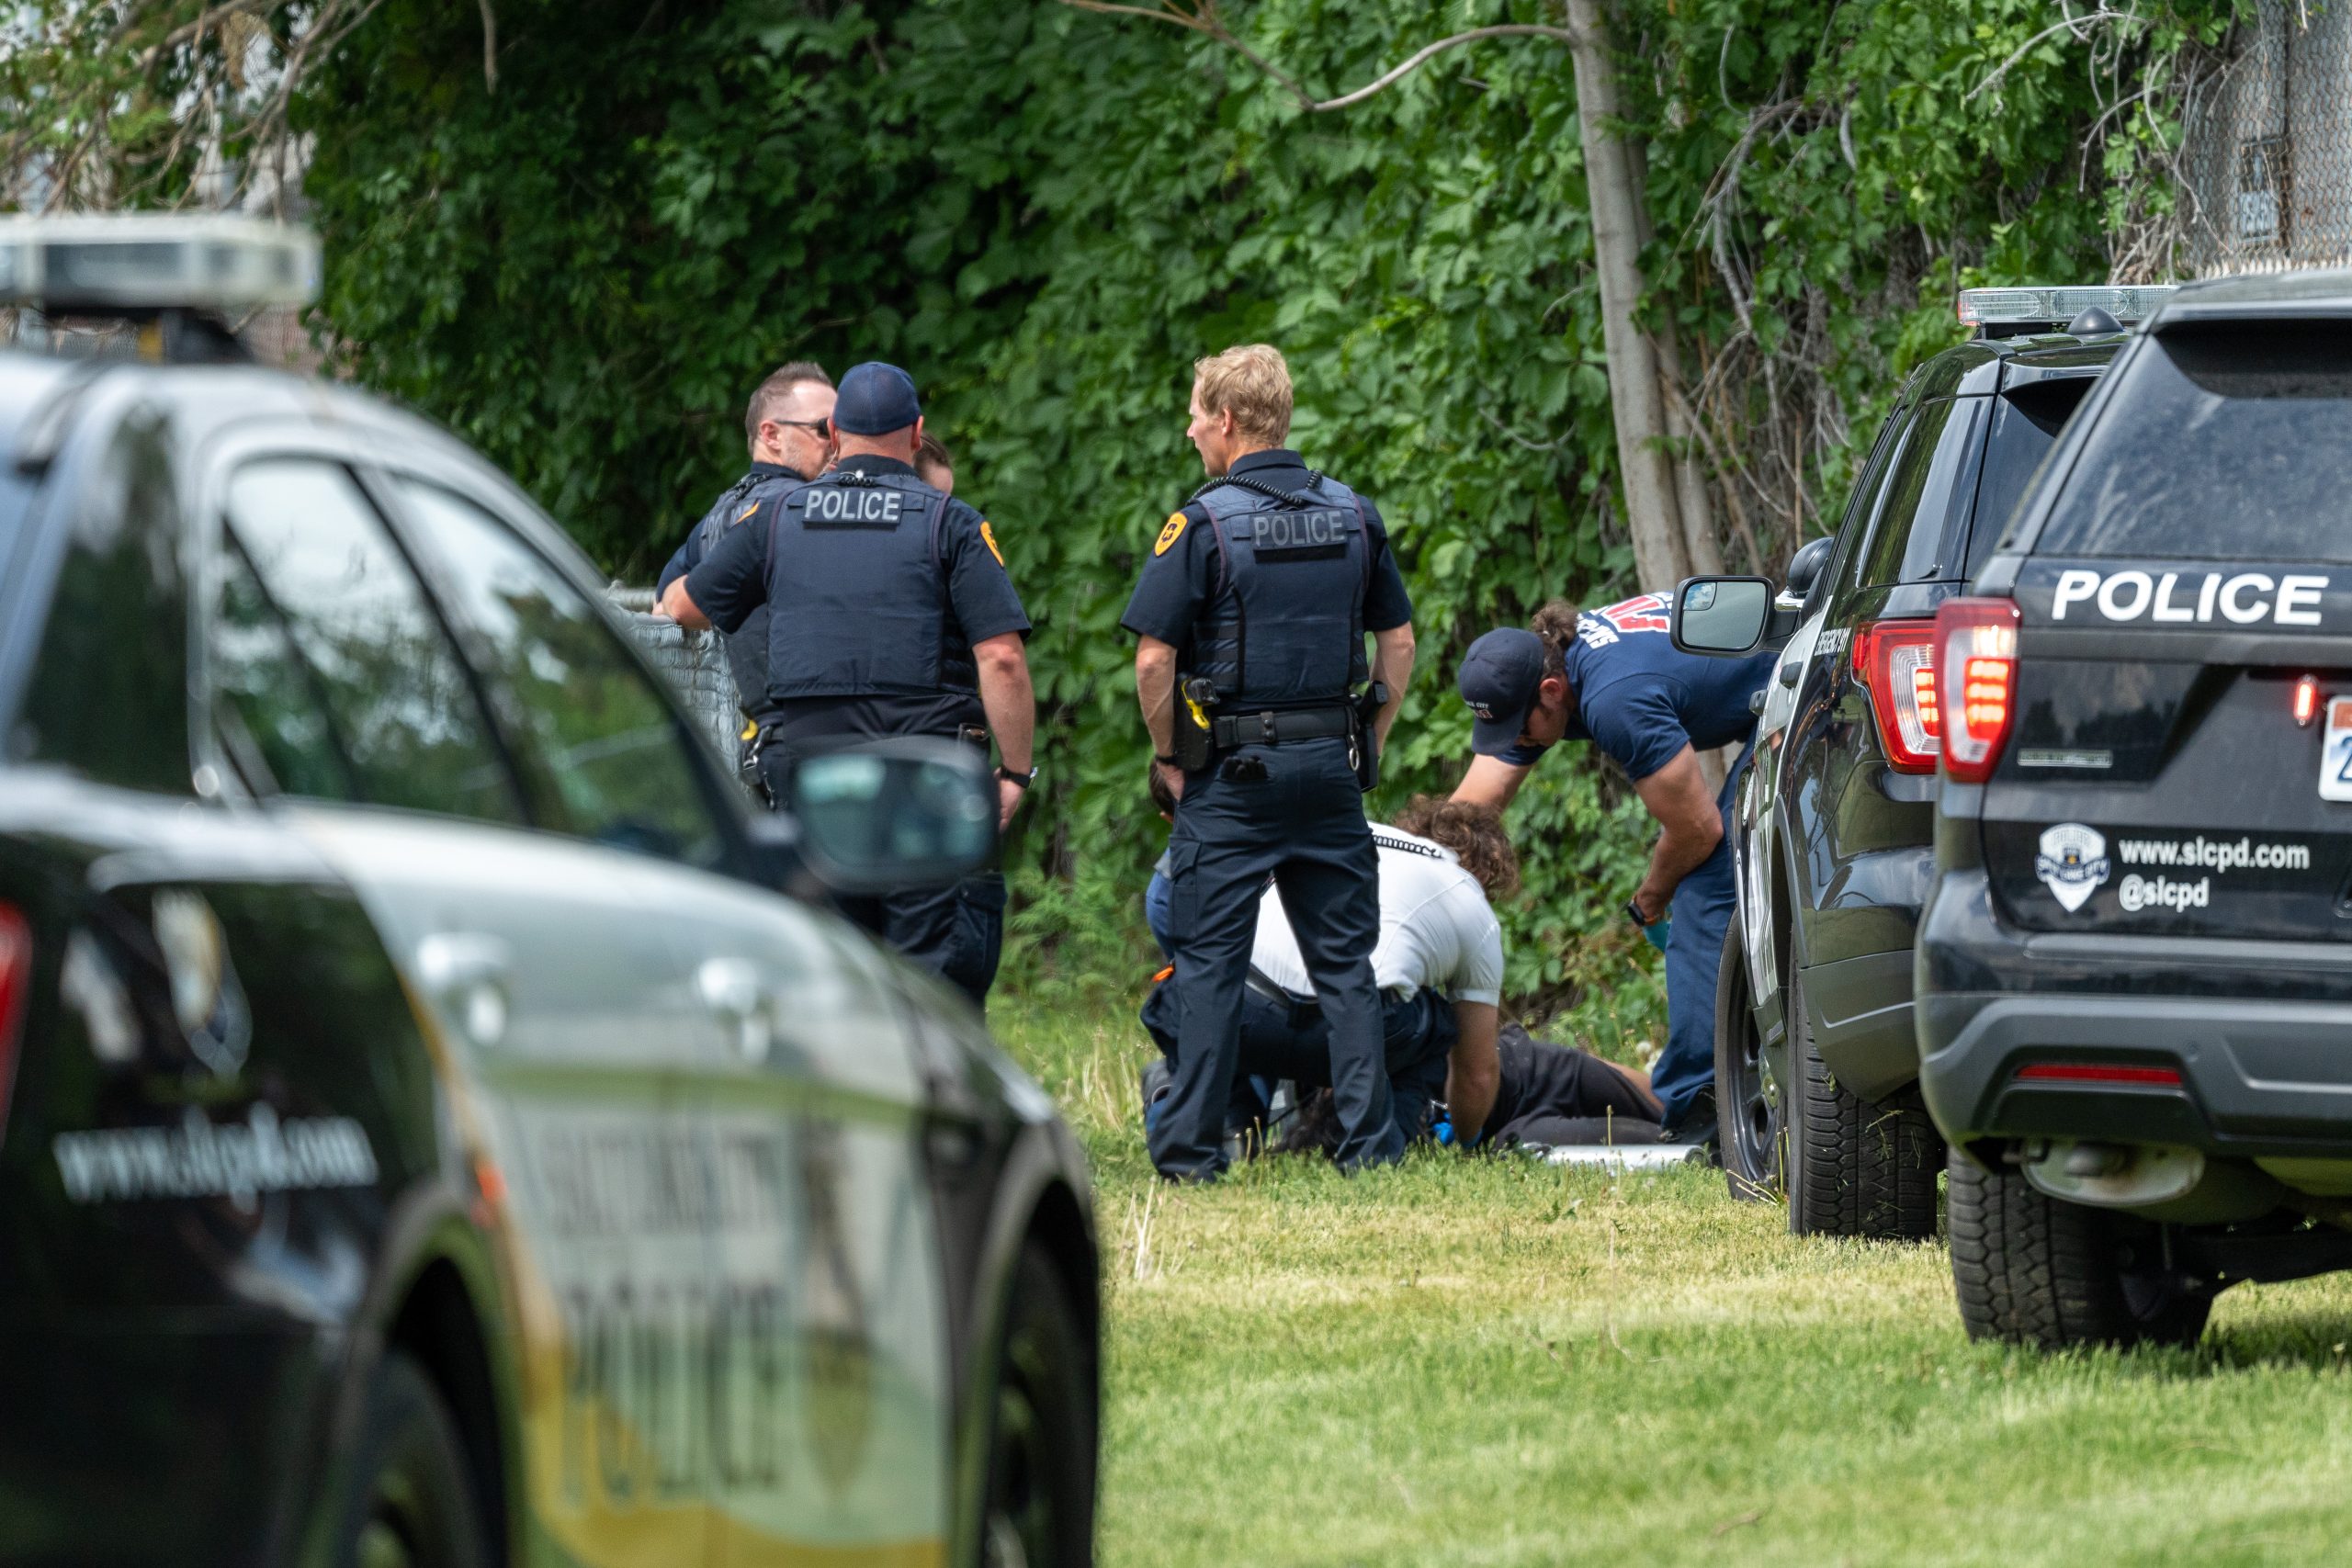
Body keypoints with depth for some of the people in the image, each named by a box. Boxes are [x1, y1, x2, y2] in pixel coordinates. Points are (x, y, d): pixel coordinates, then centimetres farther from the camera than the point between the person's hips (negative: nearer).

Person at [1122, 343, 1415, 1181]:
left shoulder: (1204, 522, -10)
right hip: (1331, 765, 4)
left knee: (1209, 961, 0)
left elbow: (1154, 657, -13)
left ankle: (1192, 1146, -1)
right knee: (1344, 959, 8)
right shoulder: (1353, 515, 7)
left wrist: (1169, 757, -1)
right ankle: (1369, 1140, 5)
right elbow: (1398, 641, 12)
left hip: (1233, 769, -4)